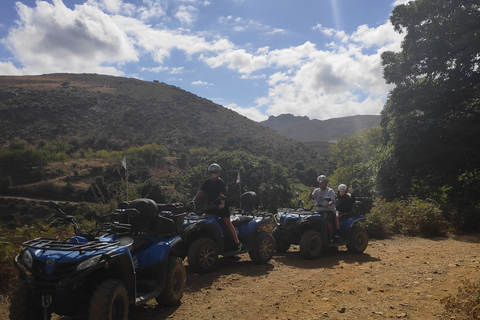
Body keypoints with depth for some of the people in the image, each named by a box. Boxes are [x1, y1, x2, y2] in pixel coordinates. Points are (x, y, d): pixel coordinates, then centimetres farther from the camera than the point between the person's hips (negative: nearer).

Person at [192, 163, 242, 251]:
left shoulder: (220, 182, -6)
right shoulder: (207, 182, 10)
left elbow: (222, 194, -18)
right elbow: (200, 192, 6)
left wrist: (222, 204, -34)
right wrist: (193, 200, -6)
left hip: (220, 206, -5)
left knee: (228, 223, -10)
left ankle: (237, 242, -8)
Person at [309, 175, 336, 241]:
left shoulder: (330, 191, 4)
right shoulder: (317, 190, 17)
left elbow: (332, 201, -10)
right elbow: (310, 198, 6)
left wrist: (328, 204, -32)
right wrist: (311, 192, -14)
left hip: (329, 210, -4)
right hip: (319, 211, 4)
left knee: (327, 219, -34)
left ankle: (331, 236, -19)